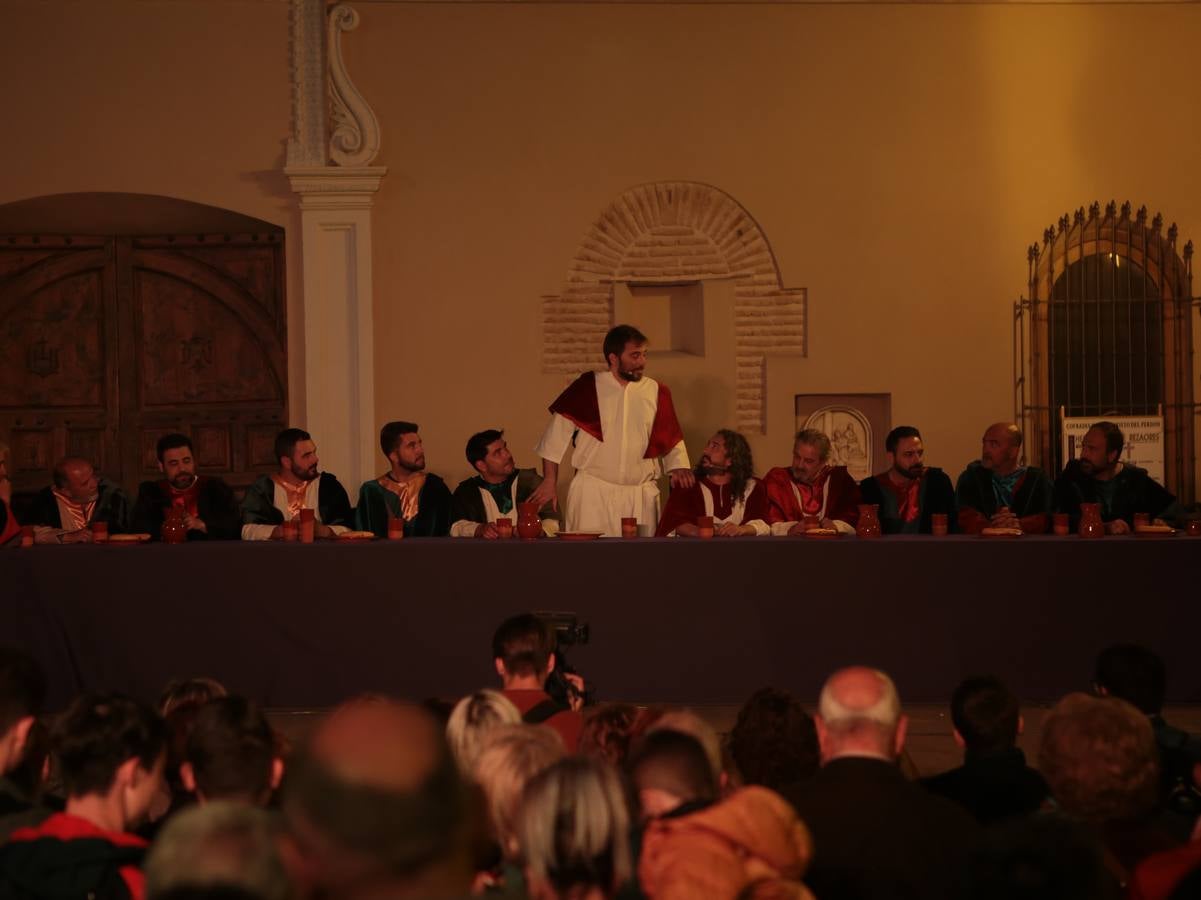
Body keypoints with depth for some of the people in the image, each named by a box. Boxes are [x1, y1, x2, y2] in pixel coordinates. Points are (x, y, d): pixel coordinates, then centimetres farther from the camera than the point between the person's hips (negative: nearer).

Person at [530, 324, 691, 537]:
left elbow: (671, 439, 15)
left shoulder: (656, 392, 6)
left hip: (641, 495, 3)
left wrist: (680, 467, -4)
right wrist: (550, 482, 0)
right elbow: (557, 435, 2)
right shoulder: (587, 388, -2)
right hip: (592, 494, -2)